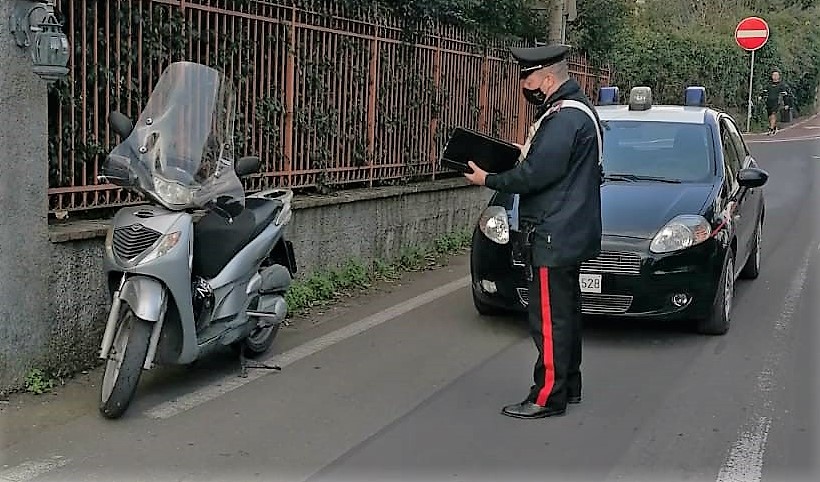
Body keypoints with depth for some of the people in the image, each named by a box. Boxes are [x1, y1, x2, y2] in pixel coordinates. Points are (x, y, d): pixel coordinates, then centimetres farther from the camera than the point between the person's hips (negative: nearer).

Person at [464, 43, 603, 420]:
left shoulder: (564, 117, -19)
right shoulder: (574, 110, 15)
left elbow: (537, 174, -23)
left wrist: (489, 180, -12)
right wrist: (524, 153, 12)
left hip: (555, 236, -11)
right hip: (569, 233, 11)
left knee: (550, 317, -6)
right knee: (565, 311, 17)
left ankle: (548, 397, 0)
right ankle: (568, 386, 28)